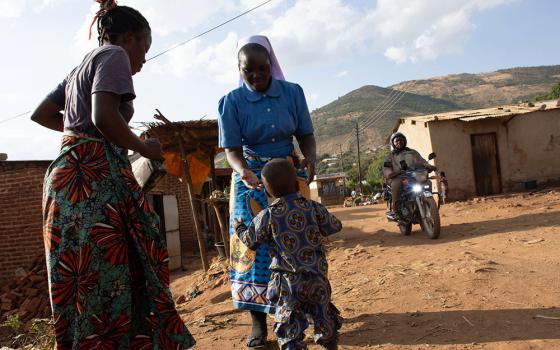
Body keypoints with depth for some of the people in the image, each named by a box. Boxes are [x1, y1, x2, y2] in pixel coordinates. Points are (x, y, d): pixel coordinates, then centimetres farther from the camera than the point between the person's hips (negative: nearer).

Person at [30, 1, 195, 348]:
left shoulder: (82, 66, 25)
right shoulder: (113, 55, -2)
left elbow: (41, 114, 30)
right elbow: (104, 116, -19)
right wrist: (144, 147, -5)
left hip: (70, 172, 9)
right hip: (95, 175, -9)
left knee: (85, 277, 11)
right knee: (105, 277, -8)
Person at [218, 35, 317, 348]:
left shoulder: (293, 93, -4)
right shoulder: (232, 102, -8)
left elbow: (306, 135, -1)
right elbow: (232, 148, -10)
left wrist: (310, 159, -22)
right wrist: (244, 171, -31)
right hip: (252, 177, -1)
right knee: (254, 244, -3)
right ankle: (258, 320, 4)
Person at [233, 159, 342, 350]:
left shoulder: (267, 216, -8)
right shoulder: (313, 207, -4)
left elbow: (251, 241, 4)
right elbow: (335, 226, 8)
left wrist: (239, 228, 24)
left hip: (287, 282, -2)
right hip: (317, 278, 2)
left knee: (290, 330, 7)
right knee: (325, 321, 18)